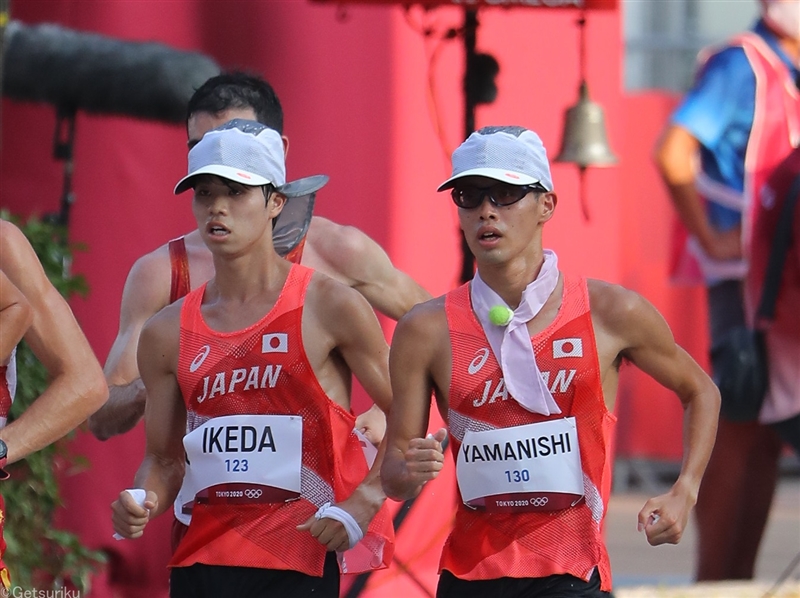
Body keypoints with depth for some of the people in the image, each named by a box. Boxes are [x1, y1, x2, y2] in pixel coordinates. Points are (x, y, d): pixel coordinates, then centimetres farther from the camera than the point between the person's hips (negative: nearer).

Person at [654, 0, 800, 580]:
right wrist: (711, 241, -18)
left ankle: (741, 581, 10)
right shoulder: (740, 65, -11)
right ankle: (712, 581, -4)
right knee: (739, 433, -8)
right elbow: (673, 152, -24)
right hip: (744, 277, -8)